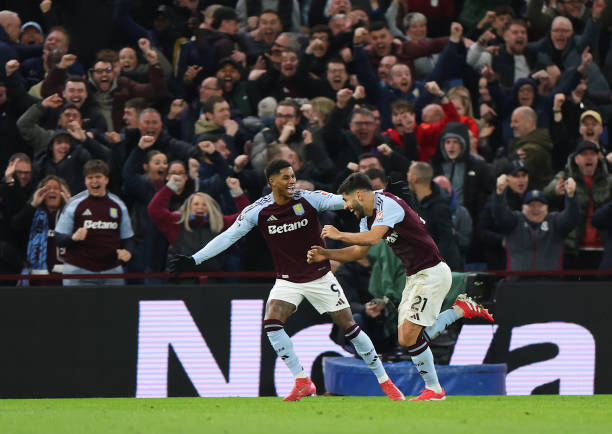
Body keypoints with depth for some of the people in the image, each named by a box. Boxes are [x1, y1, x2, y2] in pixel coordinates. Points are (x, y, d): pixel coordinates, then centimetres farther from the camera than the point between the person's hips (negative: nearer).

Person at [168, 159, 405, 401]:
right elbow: (228, 237, -4)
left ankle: (385, 381, 11)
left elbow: (342, 201, -17)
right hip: (287, 280, 1)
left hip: (320, 277, -1)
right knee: (271, 323, -21)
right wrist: (194, 260, -8)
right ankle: (302, 383, -14)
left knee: (349, 327, -2)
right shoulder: (258, 211, -8)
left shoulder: (308, 199, -12)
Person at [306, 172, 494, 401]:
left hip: (432, 273, -10)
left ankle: (434, 389, 1)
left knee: (410, 335, -13)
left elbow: (372, 238, -32)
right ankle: (462, 309, 17)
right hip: (414, 276, 10)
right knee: (406, 339, 3)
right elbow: (359, 251, 21)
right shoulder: (368, 216, 11)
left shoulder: (387, 204, -18)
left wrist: (339, 234, -19)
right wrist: (326, 254, 10)